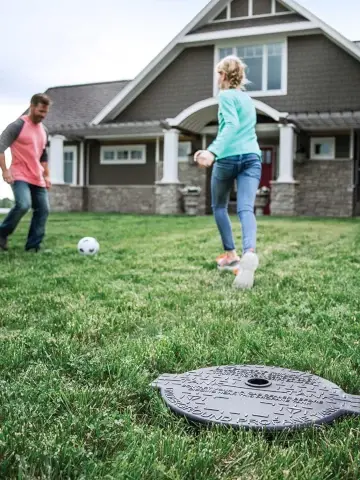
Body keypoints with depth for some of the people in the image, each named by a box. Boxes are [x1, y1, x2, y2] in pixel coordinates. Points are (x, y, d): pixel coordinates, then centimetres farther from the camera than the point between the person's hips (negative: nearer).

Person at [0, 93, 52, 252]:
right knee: (23, 204, -27)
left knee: (43, 210, 0)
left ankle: (33, 246, 7)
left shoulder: (43, 130, 14)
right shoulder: (18, 125, -9)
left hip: (38, 179, 8)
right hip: (20, 176, -7)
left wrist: (46, 176, 16)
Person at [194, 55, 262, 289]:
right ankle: (249, 252, -38)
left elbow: (232, 125, -18)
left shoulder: (226, 95, -1)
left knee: (219, 207, 16)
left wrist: (213, 151, -32)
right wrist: (215, 149, 39)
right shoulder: (248, 98, 23)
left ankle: (231, 255, 14)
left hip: (229, 157, -5)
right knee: (246, 209, -12)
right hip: (252, 156, 5)